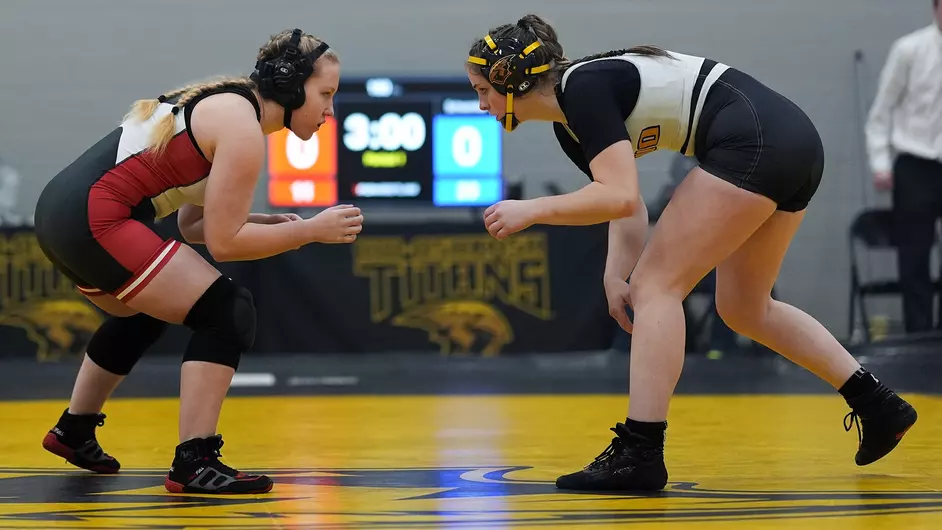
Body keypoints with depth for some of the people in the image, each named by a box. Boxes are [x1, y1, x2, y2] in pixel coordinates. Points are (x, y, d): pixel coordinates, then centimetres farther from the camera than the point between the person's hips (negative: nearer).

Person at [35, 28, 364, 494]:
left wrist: (269, 224, 10)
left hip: (59, 208, 11)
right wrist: (310, 230, -5)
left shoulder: (223, 103, 19)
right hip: (95, 220, -11)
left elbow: (195, 224, 21)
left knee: (143, 314, 35)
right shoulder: (243, 128, -10)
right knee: (229, 314, -9)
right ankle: (193, 464, -12)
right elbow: (224, 242, -11)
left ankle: (74, 431, 47)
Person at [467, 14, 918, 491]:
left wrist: (533, 210, -15)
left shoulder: (582, 87, -12)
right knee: (743, 308, 20)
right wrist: (615, 273, 0)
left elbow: (621, 197, -21)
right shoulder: (568, 125, 16)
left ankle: (640, 453, -10)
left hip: (753, 142, -11)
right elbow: (627, 203, 16)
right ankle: (878, 406, 25)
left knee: (657, 283, -8)